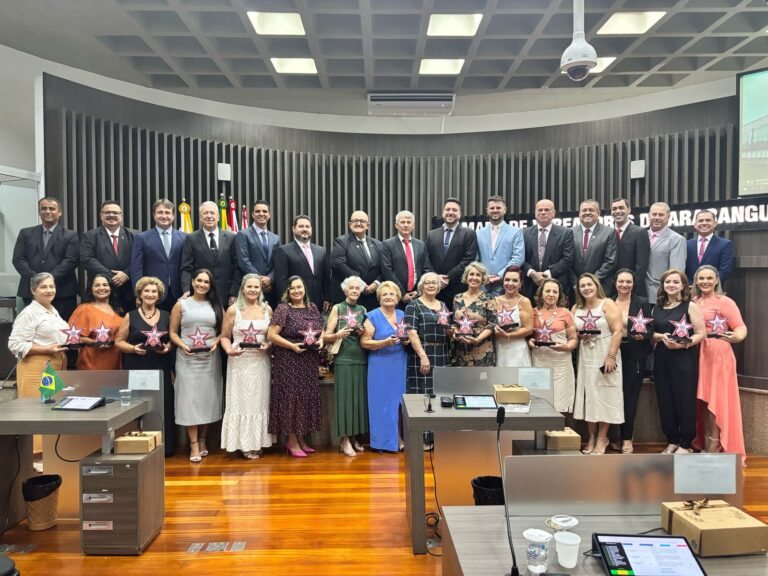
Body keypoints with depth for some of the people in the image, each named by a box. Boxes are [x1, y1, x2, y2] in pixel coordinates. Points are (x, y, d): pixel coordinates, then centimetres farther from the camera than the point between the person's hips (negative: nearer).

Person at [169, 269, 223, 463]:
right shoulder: (181, 305, 3)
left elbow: (223, 331, 7)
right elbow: (173, 332, 2)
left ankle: (203, 441, 22)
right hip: (187, 359, -2)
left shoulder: (216, 305, 8)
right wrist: (183, 345, -14)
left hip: (210, 358, 2)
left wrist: (216, 342, -11)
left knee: (208, 398, 7)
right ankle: (194, 445, 2)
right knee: (190, 399, -3)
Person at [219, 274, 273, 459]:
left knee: (260, 400, 8)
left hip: (261, 361, 3)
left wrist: (268, 346, -10)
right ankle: (245, 444, 12)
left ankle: (258, 442, 20)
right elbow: (225, 336, 0)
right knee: (242, 401, 2)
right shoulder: (233, 310, -1)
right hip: (240, 362, -3)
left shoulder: (267, 309, 6)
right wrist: (229, 350, -18)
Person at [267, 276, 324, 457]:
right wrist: (293, 346, -19)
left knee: (307, 397, 10)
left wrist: (320, 340, -4)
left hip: (309, 361, 6)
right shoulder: (283, 309, -8)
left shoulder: (312, 308, 9)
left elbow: (321, 330, 18)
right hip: (289, 361, -6)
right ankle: (292, 442, 10)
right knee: (291, 397, -1)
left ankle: (301, 438, 23)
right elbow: (271, 335, -12)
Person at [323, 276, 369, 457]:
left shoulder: (363, 309, 13)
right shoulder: (337, 308, 3)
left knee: (359, 397, 5)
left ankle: (354, 436, 15)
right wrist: (338, 335, -20)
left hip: (361, 359, 4)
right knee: (344, 397, -4)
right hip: (343, 360, -4)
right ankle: (344, 439, 2)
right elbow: (326, 336, -2)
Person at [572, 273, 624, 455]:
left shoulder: (607, 304, -5)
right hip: (585, 358, 4)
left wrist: (611, 356, -19)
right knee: (588, 396, 6)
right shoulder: (576, 309, 9)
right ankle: (591, 437, 15)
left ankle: (602, 438, 9)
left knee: (604, 396, 0)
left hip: (605, 357, -4)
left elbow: (617, 331, -12)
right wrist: (579, 337, -7)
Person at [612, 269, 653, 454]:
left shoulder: (642, 303, 0)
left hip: (634, 355, -2)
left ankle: (627, 438, 9)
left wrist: (642, 335, -21)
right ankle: (621, 436, 19)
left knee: (630, 395, 0)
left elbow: (651, 328, -1)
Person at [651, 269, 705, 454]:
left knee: (685, 401, -1)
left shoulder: (691, 306, -2)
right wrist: (662, 337, -7)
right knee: (665, 401, 7)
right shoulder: (657, 308, 11)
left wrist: (683, 344, -21)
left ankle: (685, 444, 11)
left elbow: (701, 334, -8)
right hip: (662, 360, 5)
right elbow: (651, 334, 13)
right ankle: (672, 440, 20)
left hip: (684, 359, -4)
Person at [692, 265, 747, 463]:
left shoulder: (725, 302, -6)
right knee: (704, 401, 9)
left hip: (718, 355, -5)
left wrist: (736, 337, -32)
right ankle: (707, 445, 18)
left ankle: (715, 447, 7)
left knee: (717, 401, -1)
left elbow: (741, 327, -13)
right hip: (698, 355, 5)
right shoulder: (693, 302, 10)